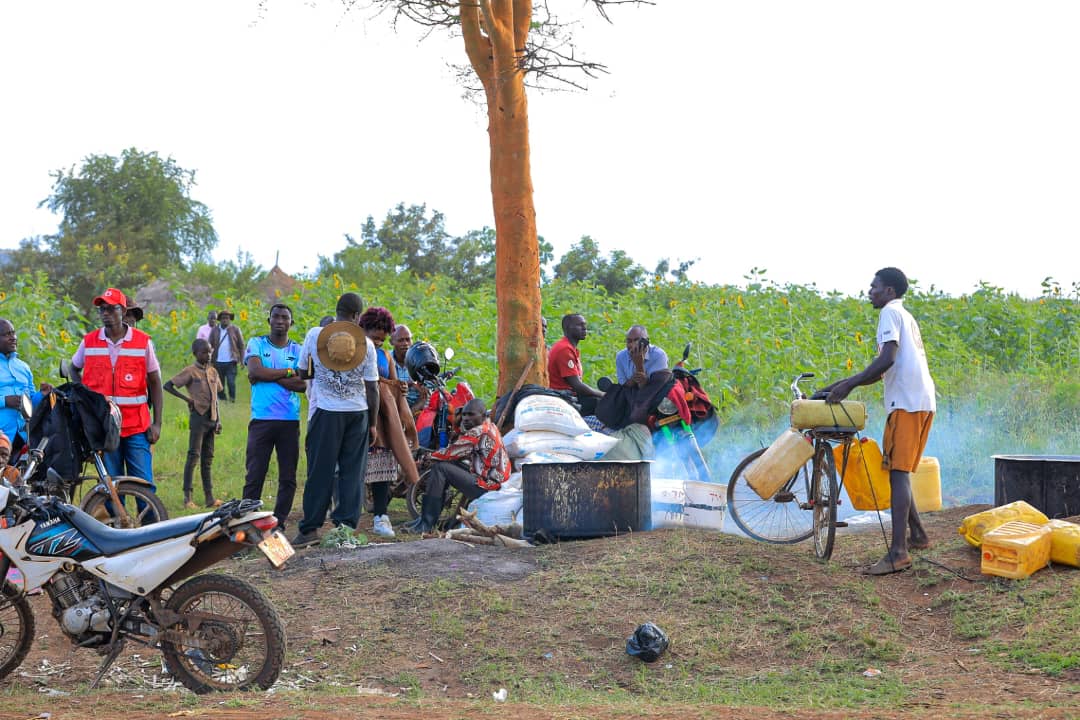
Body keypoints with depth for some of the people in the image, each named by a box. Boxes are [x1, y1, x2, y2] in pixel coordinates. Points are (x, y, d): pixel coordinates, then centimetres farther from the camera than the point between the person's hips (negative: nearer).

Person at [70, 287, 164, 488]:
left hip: (136, 426, -2)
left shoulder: (143, 342, 0)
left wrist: (156, 423, -3)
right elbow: (74, 369, 23)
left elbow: (155, 383, 3)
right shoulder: (89, 342, 5)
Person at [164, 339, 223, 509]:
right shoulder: (190, 371, -5)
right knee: (194, 455, -9)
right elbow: (168, 385, -9)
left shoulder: (213, 371, 13)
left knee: (208, 458, 9)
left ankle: (209, 496, 10)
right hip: (198, 417, -6)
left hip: (211, 418, 6)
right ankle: (187, 497, -9)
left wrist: (218, 420, 12)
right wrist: (186, 398, -15)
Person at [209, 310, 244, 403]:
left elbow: (241, 345, 2)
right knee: (219, 382, 9)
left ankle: (232, 399, 7)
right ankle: (221, 398, 20)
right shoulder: (214, 331, 7)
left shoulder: (235, 330, 2)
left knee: (231, 382, -6)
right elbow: (210, 346, 6)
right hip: (218, 362, 2)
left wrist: (241, 360, -4)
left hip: (231, 362, -2)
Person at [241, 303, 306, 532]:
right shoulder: (256, 344, 9)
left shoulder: (297, 350, 11)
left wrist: (268, 376, -7)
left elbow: (302, 384, -3)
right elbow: (254, 370, -10)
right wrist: (289, 372, -4)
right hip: (261, 419, -2)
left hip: (290, 421, 2)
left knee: (288, 478, 4)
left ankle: (279, 523, 12)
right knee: (255, 475, -5)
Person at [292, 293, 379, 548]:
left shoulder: (314, 335, -3)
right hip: (358, 413, 1)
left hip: (327, 413, -1)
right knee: (352, 472, 6)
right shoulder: (366, 344, -2)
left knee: (320, 472, 4)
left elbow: (304, 372, 9)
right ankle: (346, 524, 5)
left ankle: (310, 528, 5)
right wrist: (373, 424, 9)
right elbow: (372, 388, 1)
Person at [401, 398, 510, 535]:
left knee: (439, 468, -11)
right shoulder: (490, 427, 15)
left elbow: (450, 453, -12)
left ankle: (426, 524, -10)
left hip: (485, 487, -10)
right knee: (448, 465, 12)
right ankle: (425, 517, 8)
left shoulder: (479, 432, -16)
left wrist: (430, 456, 5)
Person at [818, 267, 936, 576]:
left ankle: (898, 552, -22)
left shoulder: (890, 312, -3)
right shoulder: (906, 317, 27)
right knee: (897, 470, 18)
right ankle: (917, 534, 24)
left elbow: (887, 359, -17)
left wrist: (848, 384, -14)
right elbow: (882, 370, 26)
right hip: (922, 401, 10)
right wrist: (843, 384, 22)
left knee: (898, 471, -15)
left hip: (907, 402, -10)